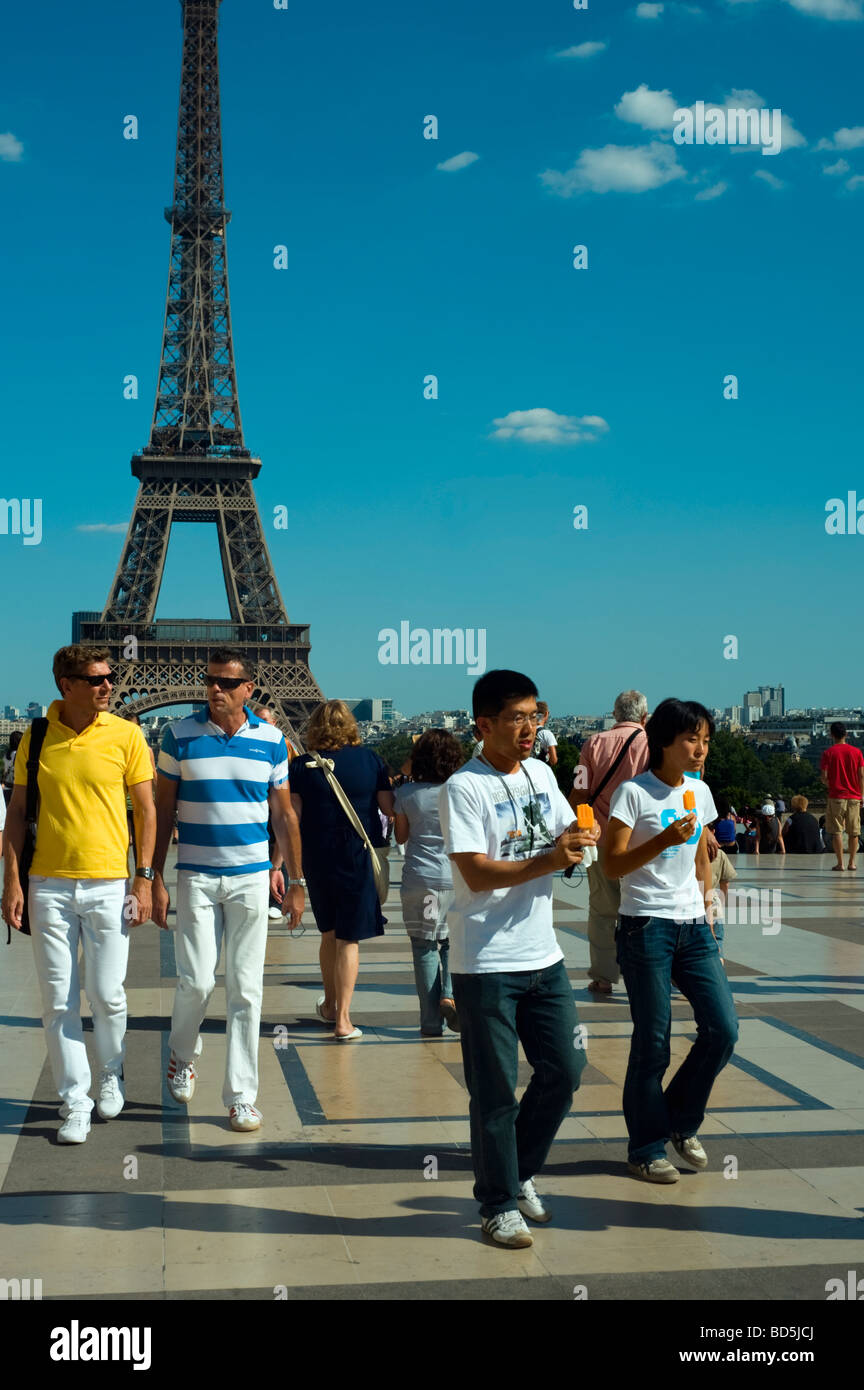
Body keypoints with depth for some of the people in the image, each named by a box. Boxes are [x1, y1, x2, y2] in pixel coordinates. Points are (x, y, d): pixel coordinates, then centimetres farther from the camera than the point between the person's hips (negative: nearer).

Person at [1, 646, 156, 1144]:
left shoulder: (126, 735, -2)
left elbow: (146, 809, 2)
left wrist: (144, 879, -3)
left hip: (109, 884, -1)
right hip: (48, 884, 2)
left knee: (107, 994, 2)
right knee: (59, 1000, 3)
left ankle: (112, 1073, 30)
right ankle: (75, 1101, 14)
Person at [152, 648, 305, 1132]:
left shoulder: (270, 739, 2)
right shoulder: (180, 735, -1)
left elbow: (284, 814, 8)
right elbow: (163, 810, 3)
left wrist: (296, 882, 7)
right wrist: (156, 878, -3)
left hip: (252, 877, 1)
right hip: (196, 877, -1)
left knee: (246, 989, 2)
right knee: (197, 980, -3)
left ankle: (242, 1096, 11)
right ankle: (184, 1055, 28)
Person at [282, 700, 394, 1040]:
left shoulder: (302, 766, -4)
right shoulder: (369, 760, -4)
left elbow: (292, 818, -5)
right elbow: (390, 808, 2)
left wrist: (278, 863, 2)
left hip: (318, 858, 1)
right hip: (359, 858, -1)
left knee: (329, 933, 19)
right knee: (349, 938, 3)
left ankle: (330, 1005, 34)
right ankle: (342, 1020, 0)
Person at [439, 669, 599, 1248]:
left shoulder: (541, 774, 9)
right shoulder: (464, 788, -13)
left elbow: (567, 841, 15)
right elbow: (478, 874, -19)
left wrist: (583, 836, -9)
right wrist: (548, 860, -29)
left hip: (543, 956, 7)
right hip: (486, 965, -7)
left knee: (566, 1068, 11)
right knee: (496, 1090, 2)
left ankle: (521, 1171, 32)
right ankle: (499, 1203, 18)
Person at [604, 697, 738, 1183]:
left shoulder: (700, 792, 10)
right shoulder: (634, 793, -10)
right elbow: (613, 865, -13)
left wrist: (707, 909, 16)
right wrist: (665, 839, -24)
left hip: (693, 927, 6)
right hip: (646, 928, -6)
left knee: (724, 1028, 0)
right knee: (653, 1043, 0)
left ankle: (682, 1120, 22)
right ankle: (647, 1148, 16)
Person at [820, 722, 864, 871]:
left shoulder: (828, 753, -4)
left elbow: (823, 776, -6)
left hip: (836, 797, -2)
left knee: (836, 831, 1)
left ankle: (840, 863, -3)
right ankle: (852, 863, 12)